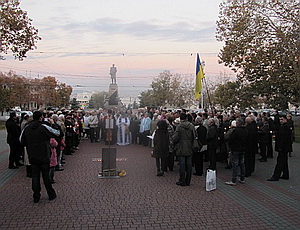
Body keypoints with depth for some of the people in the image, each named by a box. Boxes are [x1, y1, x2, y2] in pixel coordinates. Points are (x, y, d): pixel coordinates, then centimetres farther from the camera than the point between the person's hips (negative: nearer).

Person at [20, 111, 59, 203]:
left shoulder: (26, 129, 1)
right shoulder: (44, 127, -14)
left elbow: (22, 141, 10)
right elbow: (57, 133, -7)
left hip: (32, 157, 4)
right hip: (44, 157, -4)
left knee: (35, 176, 10)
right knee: (46, 175, 7)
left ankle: (36, 197, 16)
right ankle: (51, 194, 18)